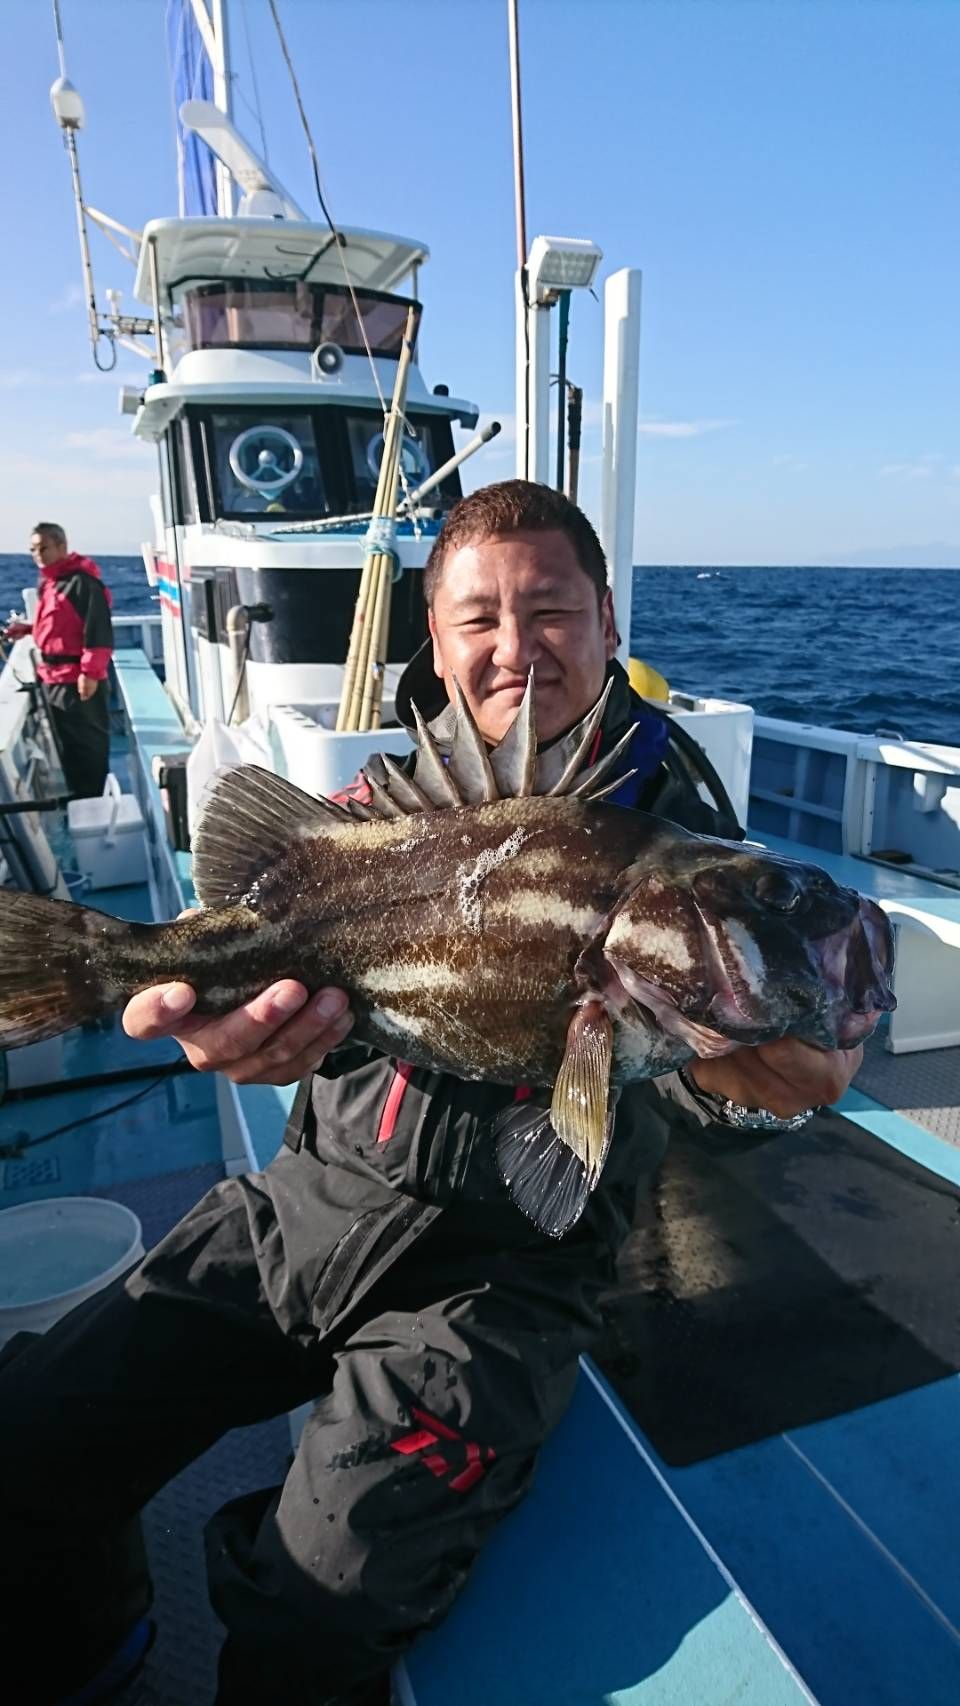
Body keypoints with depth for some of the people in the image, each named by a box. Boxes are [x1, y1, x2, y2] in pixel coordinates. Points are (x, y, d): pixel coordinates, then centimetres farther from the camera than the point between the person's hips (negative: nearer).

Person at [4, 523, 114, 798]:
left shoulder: (82, 581, -16)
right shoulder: (47, 582, 14)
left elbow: (97, 630, -22)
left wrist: (90, 672, -25)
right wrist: (28, 629, 11)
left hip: (78, 678, -10)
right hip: (53, 677, 10)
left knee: (89, 744, 1)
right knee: (67, 744, 17)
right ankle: (78, 798, 28)